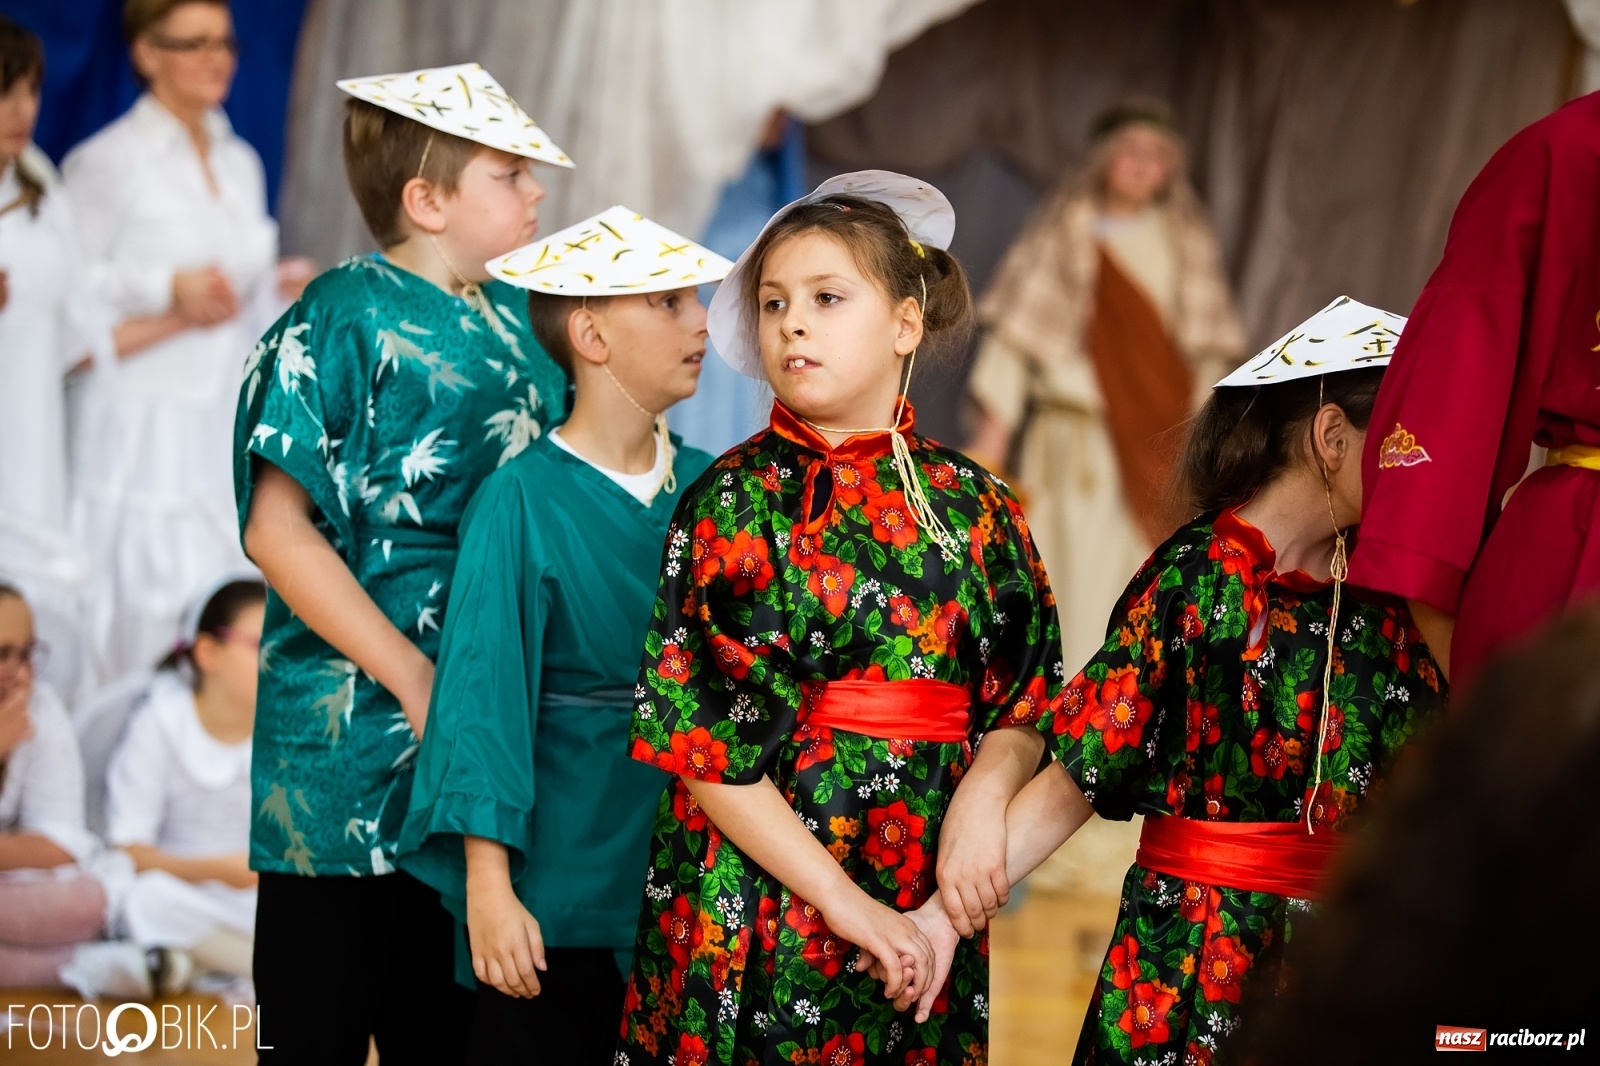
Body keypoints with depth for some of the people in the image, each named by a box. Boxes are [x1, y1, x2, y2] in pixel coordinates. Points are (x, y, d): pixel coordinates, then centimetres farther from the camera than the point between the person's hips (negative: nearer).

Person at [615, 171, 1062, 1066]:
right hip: (755, 909, -3)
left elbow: (1027, 707, 7)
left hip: (925, 910, 3)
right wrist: (843, 901, -15)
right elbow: (703, 740, -10)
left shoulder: (975, 506, 6)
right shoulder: (735, 500, -4)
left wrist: (984, 791, -16)